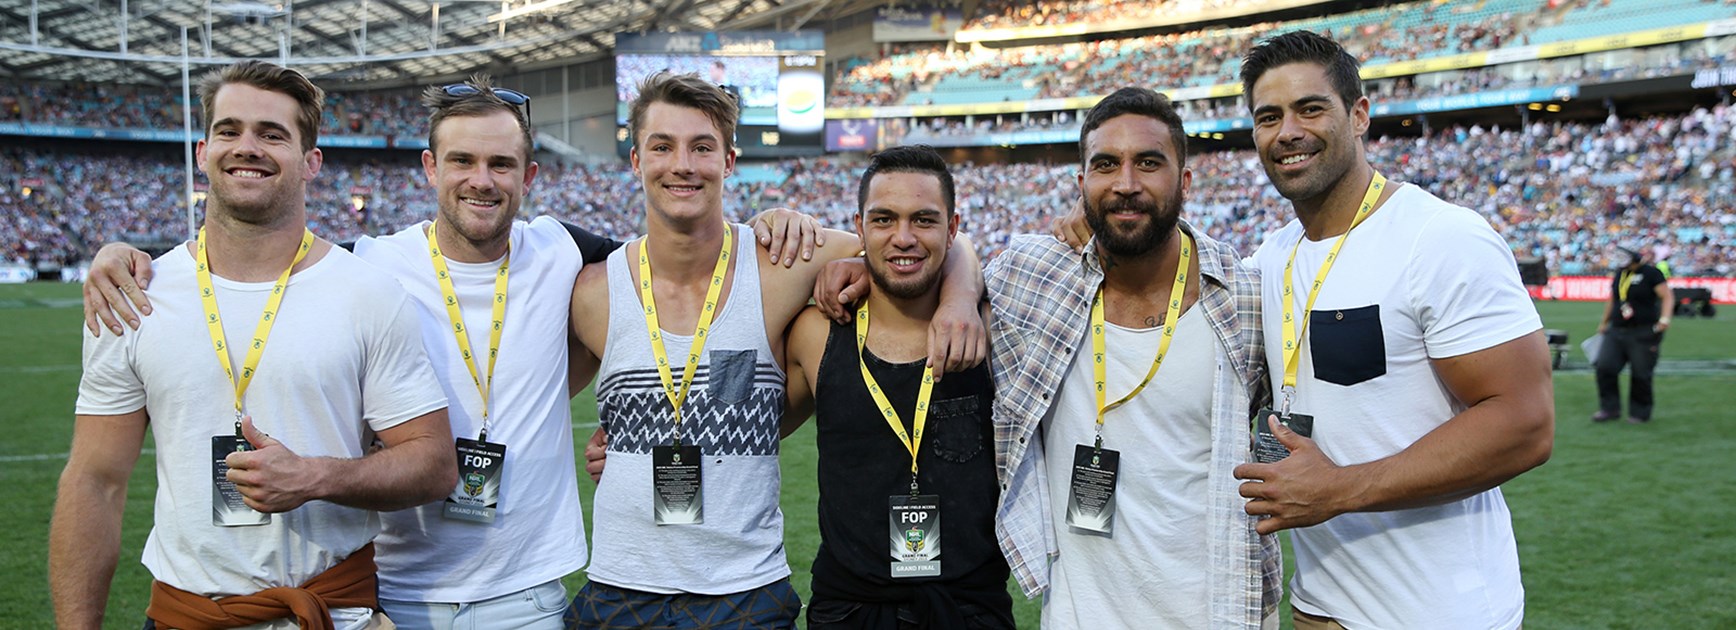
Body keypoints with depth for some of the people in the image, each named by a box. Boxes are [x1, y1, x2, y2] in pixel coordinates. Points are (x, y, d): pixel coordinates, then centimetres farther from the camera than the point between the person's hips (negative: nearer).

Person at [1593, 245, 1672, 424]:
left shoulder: (1651, 273, -6)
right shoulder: (1620, 273, 14)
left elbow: (1667, 296, -10)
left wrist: (1665, 318, -25)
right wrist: (1604, 322, 29)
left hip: (1643, 333, -6)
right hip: (1616, 331, 6)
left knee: (1640, 375, -1)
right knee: (1605, 367, -2)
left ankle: (1640, 413, 14)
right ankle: (1610, 408, 9)